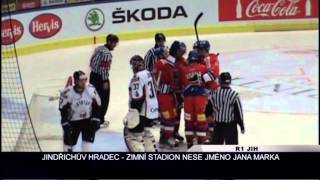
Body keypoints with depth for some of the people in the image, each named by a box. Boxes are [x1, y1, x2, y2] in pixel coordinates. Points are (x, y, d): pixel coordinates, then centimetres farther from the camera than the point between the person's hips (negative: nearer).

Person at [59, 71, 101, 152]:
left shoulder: (91, 90, -14)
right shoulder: (67, 93, -21)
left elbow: (97, 105, -2)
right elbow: (63, 110, -13)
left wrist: (96, 119, -9)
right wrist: (65, 124, -18)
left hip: (88, 120, 1)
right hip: (73, 121, -1)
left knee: (89, 139, -10)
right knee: (69, 141, 6)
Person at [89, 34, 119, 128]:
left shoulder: (99, 48, 7)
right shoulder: (107, 53, -21)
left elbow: (92, 61, 13)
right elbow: (104, 68, -23)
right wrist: (105, 81, -17)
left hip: (93, 75, 9)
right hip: (101, 78, -9)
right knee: (104, 100, 4)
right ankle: (100, 121, 10)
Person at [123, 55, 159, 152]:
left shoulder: (137, 77, -18)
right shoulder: (148, 73, 11)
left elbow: (137, 98, -24)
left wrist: (132, 116, -22)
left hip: (143, 112, -10)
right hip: (152, 110, 10)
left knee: (132, 135, -3)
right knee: (146, 132, 28)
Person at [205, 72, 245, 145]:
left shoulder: (214, 94, -4)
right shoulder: (234, 95, -14)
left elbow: (208, 109, 4)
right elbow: (238, 112, -12)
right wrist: (242, 126, -2)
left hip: (218, 125, 3)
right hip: (230, 126, -3)